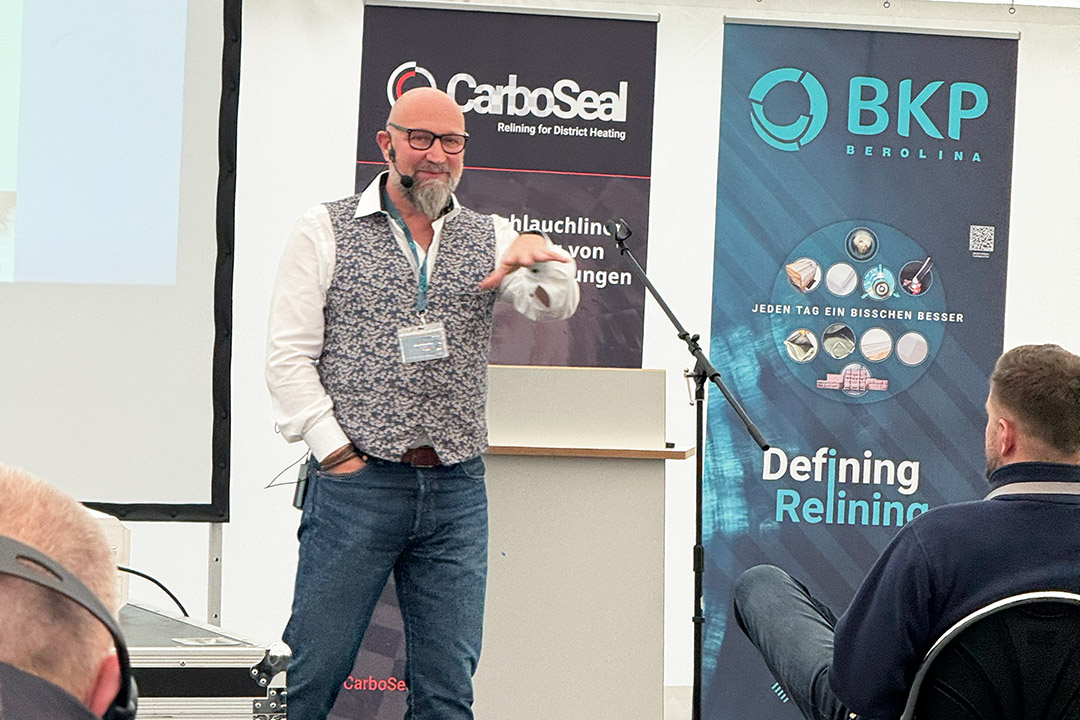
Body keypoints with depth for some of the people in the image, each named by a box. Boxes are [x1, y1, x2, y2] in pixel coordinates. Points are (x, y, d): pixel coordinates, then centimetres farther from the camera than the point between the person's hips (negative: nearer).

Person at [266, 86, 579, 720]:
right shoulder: (327, 231, 5)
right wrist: (335, 451, -8)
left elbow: (554, 306, -5)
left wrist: (543, 260, -27)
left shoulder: (490, 237, 13)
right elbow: (289, 355, 1)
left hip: (457, 491, 3)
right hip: (355, 482, -3)